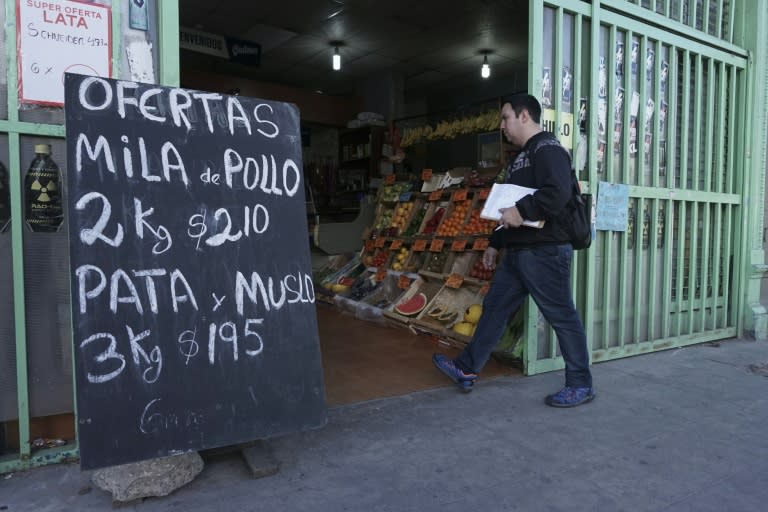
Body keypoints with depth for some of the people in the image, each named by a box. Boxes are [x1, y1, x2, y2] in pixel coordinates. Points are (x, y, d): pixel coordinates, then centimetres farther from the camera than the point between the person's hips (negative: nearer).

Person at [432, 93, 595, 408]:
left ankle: (581, 385, 15)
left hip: (545, 251, -10)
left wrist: (522, 211, -25)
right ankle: (467, 370, 22)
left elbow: (558, 193, -28)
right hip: (517, 251, 10)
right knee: (494, 307, 12)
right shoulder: (521, 157, 21)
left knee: (562, 316, 0)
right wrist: (495, 243, 25)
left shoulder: (547, 149, -10)